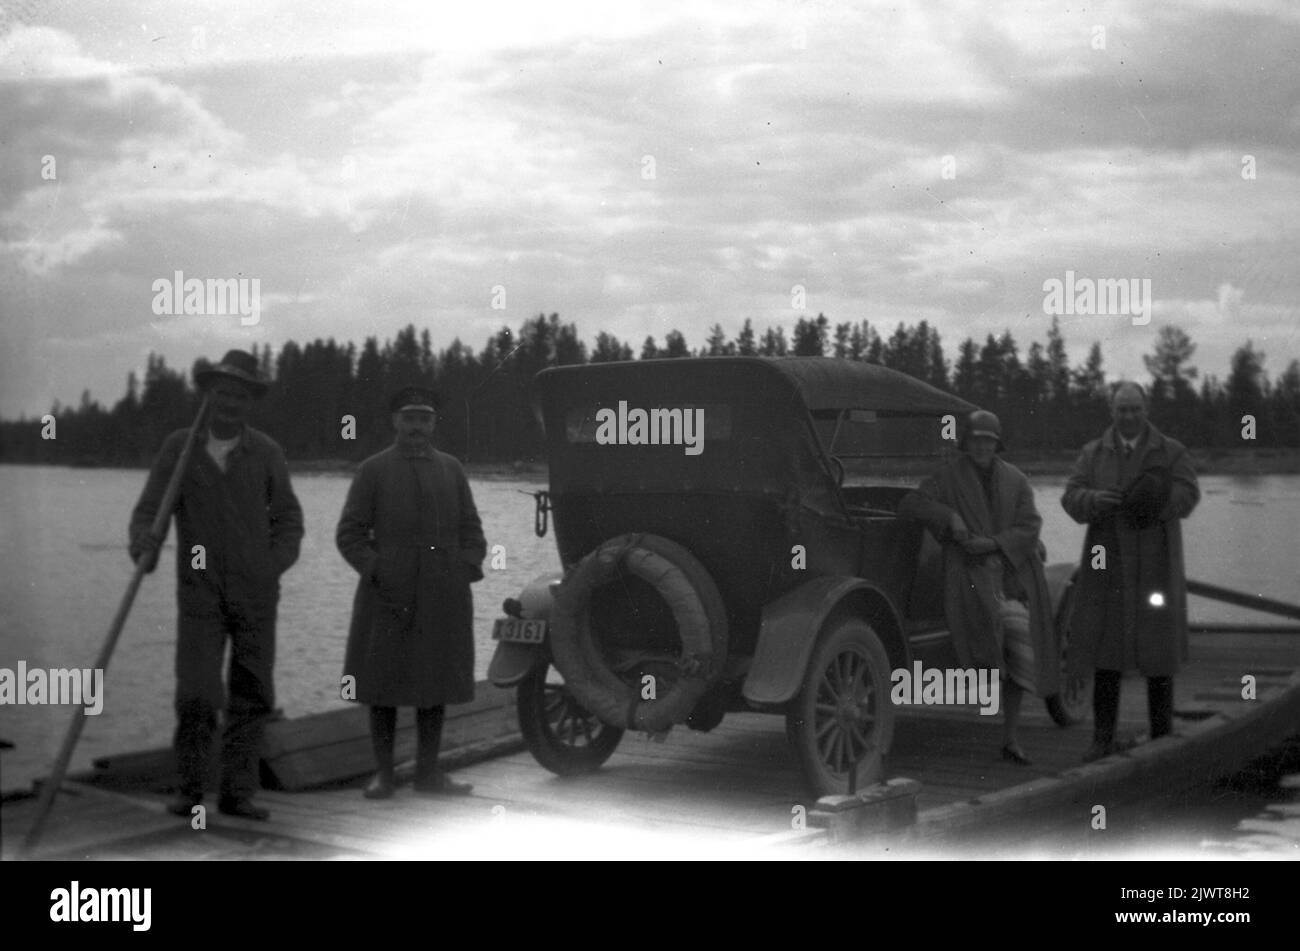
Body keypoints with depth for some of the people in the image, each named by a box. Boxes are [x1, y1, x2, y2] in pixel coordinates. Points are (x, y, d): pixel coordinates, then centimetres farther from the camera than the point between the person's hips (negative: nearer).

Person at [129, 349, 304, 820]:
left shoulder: (266, 451, -2)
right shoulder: (177, 447, -4)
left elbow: (288, 520, 6)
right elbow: (148, 515, -7)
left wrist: (273, 568, -10)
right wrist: (145, 548, -30)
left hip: (255, 594, 1)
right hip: (200, 593, -1)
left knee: (251, 697, 2)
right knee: (197, 695, -12)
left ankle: (237, 793, 14)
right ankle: (191, 788, 8)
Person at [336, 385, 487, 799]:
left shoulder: (451, 469, 14)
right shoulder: (374, 470, 4)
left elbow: (470, 529, 16)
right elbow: (350, 532, 0)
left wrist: (468, 568, -1)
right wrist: (375, 571, -13)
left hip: (443, 595, 3)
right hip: (389, 593, -3)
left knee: (437, 679, 5)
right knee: (384, 681, 0)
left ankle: (428, 771, 14)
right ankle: (383, 772, 8)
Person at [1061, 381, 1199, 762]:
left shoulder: (1171, 452, 2)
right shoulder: (1093, 454, 7)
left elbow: (1188, 496, -13)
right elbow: (1071, 500, -4)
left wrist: (1156, 502, -34)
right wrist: (1096, 499, -27)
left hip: (1155, 566, -1)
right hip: (1108, 566, 1)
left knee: (1157, 648, 1)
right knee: (1105, 648, -3)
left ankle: (1162, 738, 11)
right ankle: (1104, 739, 1)